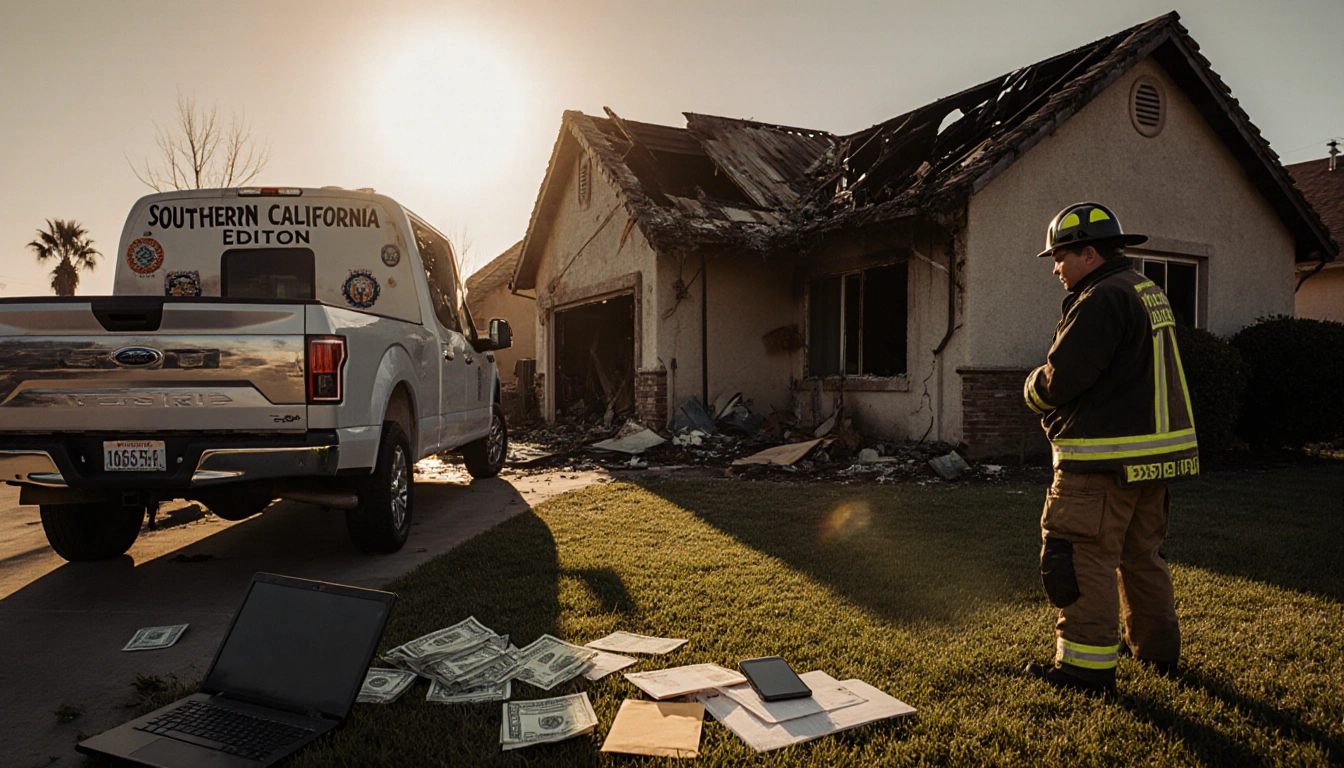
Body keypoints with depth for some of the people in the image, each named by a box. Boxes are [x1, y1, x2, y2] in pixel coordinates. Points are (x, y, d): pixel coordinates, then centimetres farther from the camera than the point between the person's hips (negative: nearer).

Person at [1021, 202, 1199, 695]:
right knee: (1142, 553, 21)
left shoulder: (1102, 299, -17)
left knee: (1085, 559, -3)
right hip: (1156, 451, 10)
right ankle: (1158, 648, 33)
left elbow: (1062, 378, -22)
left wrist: (1035, 389, 0)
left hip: (1105, 461, -10)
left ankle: (1087, 666, 3)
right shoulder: (1149, 293, 15)